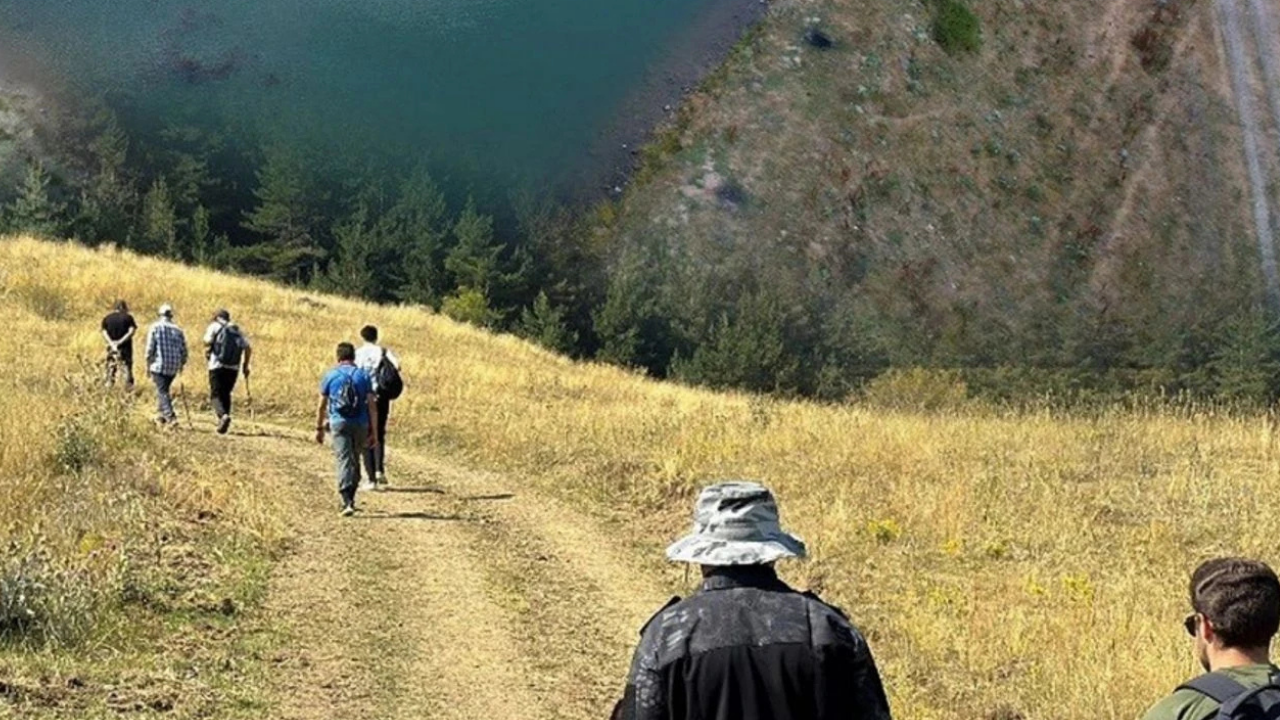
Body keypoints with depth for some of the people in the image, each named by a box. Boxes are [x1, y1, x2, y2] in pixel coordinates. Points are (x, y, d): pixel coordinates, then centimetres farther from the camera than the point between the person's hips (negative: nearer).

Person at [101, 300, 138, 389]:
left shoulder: (107, 318, 6)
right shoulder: (128, 317, -2)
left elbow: (104, 333, -3)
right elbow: (132, 331, -13)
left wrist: (112, 343, -12)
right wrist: (121, 341, -15)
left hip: (112, 348, 2)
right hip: (125, 347, -2)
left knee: (111, 368, 8)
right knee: (127, 366, 5)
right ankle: (129, 386, 3)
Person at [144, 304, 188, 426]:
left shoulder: (155, 327, -3)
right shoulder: (178, 330, 6)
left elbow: (150, 348, -6)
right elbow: (183, 350, 6)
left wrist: (148, 365, 3)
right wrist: (182, 365, 20)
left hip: (159, 366, -4)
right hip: (173, 367, 4)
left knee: (162, 391, -5)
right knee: (164, 390, 21)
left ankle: (171, 416, -20)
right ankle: (162, 416, 27)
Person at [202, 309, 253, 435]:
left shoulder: (214, 326, 6)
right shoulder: (237, 330, 16)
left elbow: (208, 342, -9)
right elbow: (248, 348, 7)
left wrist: (207, 352, 10)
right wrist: (245, 365, 13)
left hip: (217, 366, -4)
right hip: (234, 367, 4)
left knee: (216, 394, 0)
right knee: (226, 394, 16)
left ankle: (223, 415, -25)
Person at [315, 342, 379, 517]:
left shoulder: (330, 376, 4)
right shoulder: (363, 376, 6)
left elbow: (322, 406, 6)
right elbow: (372, 406, 2)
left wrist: (319, 428, 17)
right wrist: (374, 432, 6)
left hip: (339, 424, -2)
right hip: (360, 424, 2)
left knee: (343, 461, -6)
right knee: (355, 461, 17)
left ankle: (348, 502, -19)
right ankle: (350, 499, 26)